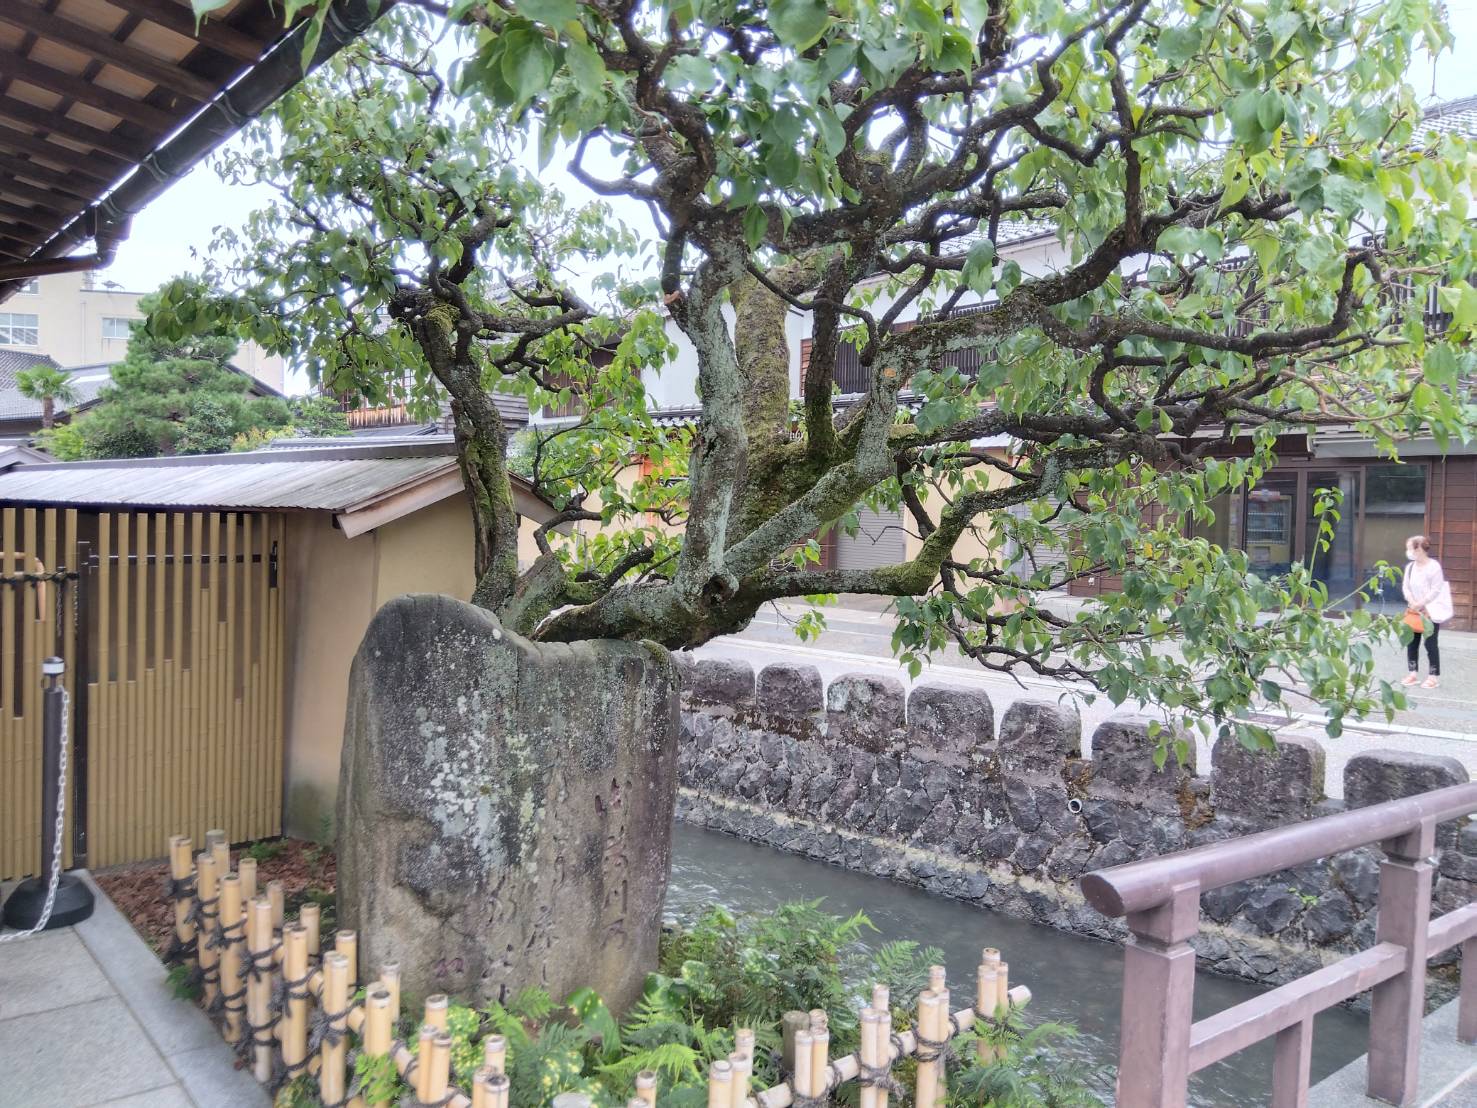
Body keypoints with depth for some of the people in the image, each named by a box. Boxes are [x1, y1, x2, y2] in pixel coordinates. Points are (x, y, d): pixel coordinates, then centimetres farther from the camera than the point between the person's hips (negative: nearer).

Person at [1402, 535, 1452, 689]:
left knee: (1430, 644, -4)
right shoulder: (1410, 566, 4)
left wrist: (1420, 604, -19)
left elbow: (1435, 590, -19)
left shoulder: (1433, 566, -17)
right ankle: (1414, 673, 17)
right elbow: (1405, 586, 3)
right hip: (1414, 611, 7)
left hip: (1431, 612, -7)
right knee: (1412, 642, 8)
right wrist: (1412, 603, -13)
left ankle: (1434, 676, 4)